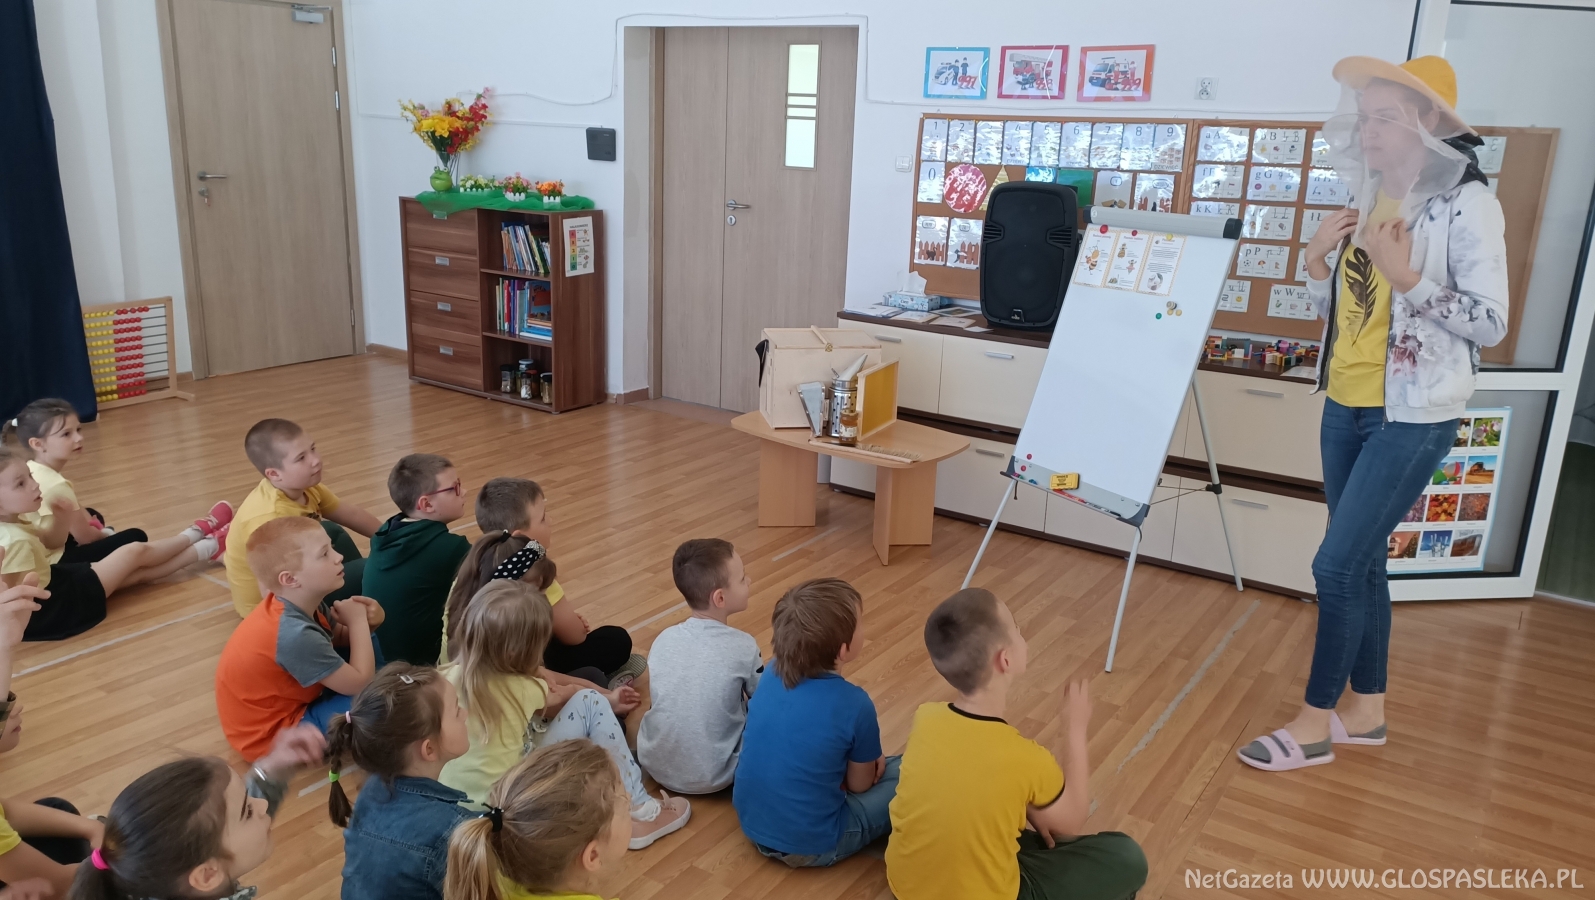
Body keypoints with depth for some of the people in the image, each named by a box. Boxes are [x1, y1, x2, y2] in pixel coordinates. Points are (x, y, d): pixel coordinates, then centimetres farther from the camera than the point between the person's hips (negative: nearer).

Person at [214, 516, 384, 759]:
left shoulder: (302, 605, -8)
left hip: (292, 698, 9)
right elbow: (360, 683, -26)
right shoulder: (296, 634, -34)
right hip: (273, 733, -9)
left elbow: (342, 638, 9)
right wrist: (358, 621, -17)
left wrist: (366, 622, -14)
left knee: (371, 648, 8)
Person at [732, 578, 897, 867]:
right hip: (809, 846, -6)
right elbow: (859, 784, -6)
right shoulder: (853, 704, -23)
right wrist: (872, 764, 15)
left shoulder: (771, 673, -7)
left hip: (751, 824, 6)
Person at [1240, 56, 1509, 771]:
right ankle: (1366, 710, 27)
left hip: (1412, 417, -7)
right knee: (1362, 562, 14)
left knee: (1337, 564, -7)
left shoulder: (1467, 203, -13)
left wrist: (1407, 278, -25)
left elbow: (1491, 324, -15)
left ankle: (1316, 722, 9)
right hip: (1345, 407, 7)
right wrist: (1317, 263, -4)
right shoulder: (1370, 198, 9)